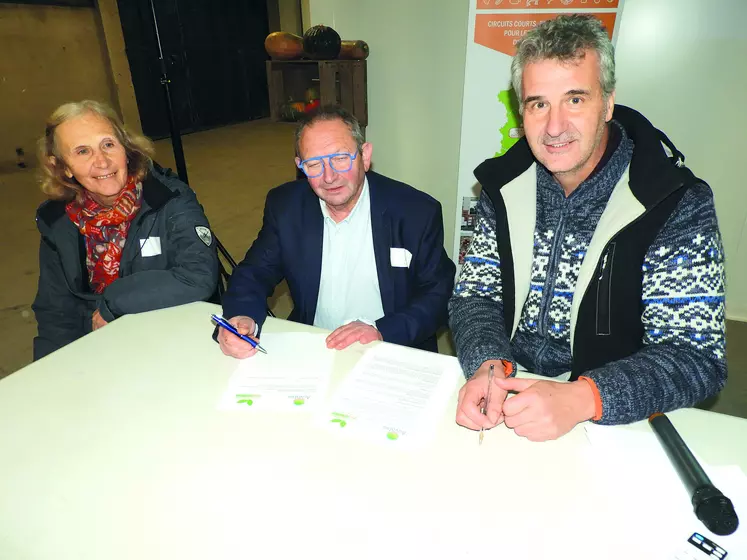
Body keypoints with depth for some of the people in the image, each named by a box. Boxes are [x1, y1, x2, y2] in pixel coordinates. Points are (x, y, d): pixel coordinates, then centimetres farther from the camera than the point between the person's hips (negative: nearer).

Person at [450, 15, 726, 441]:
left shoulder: (679, 206, -12)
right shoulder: (505, 187, -2)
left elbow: (695, 357, -13)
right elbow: (475, 295, -1)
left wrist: (581, 398, -29)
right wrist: (489, 366, -21)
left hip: (614, 423, -1)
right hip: (507, 393, 2)